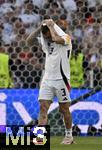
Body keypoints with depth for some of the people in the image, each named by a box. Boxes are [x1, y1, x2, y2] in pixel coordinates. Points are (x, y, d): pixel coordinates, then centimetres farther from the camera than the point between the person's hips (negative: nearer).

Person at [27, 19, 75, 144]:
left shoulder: (65, 38, -8)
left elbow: (57, 39, -30)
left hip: (61, 79, -5)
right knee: (43, 108, -7)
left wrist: (51, 26, -15)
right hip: (47, 79, 5)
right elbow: (29, 41, 9)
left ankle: (69, 136, 20)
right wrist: (40, 28, 0)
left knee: (64, 109, 5)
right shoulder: (45, 42, 12)